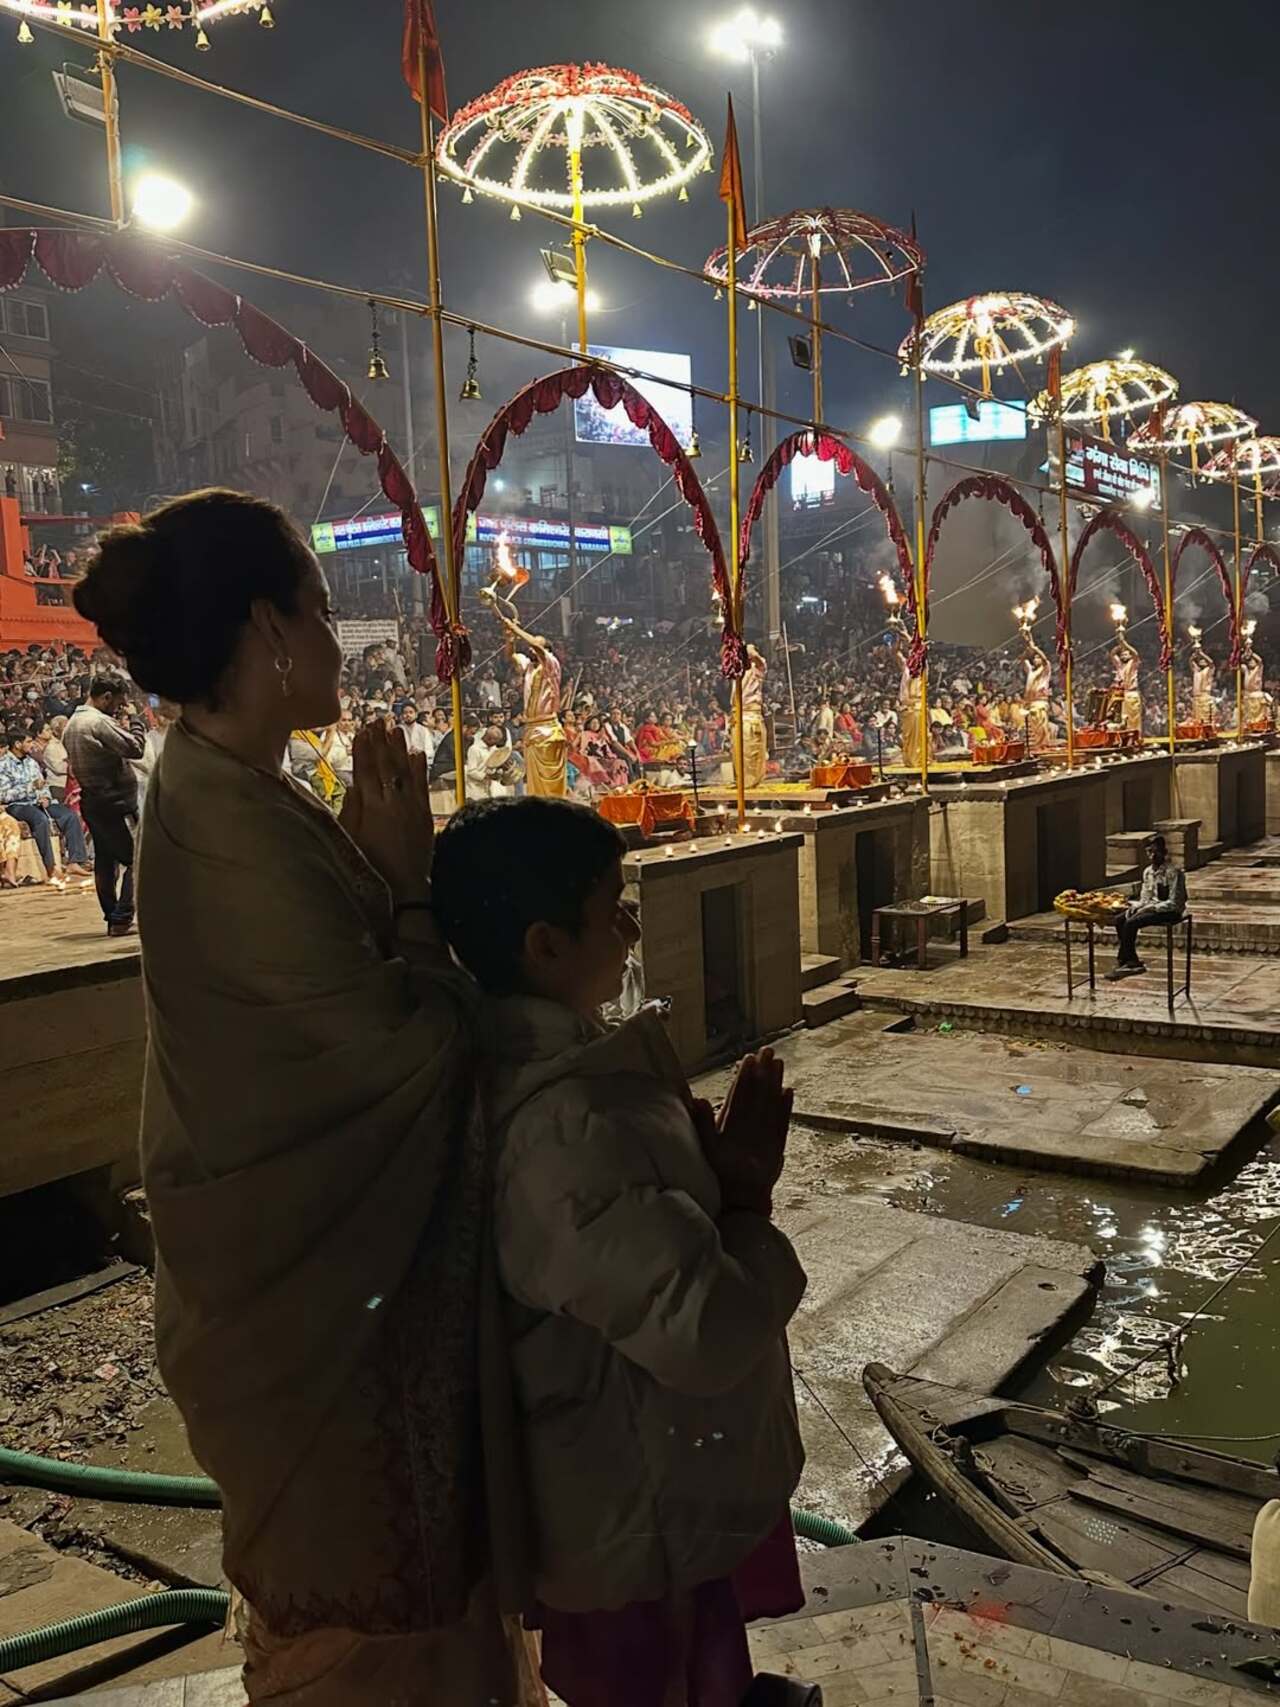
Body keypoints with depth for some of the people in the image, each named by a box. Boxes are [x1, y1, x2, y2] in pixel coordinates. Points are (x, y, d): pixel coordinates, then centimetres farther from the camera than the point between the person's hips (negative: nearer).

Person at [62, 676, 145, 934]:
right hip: (115, 801, -10)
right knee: (135, 858, -7)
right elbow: (135, 748, -20)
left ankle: (112, 917, 17)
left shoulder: (71, 725, 14)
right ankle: (121, 917, -11)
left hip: (91, 800, 10)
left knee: (104, 860, 13)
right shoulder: (100, 722, -16)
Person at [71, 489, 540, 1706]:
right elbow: (405, 1037, -25)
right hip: (323, 1279, -9)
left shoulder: (220, 789, 2)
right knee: (359, 1572, 15)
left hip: (320, 1246, 9)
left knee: (389, 1539, 30)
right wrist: (408, 872, -17)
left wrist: (375, 856, -1)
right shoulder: (234, 828, -29)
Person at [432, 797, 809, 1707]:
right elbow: (708, 1333, -35)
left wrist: (710, 1166, -4)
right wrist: (749, 1194, -20)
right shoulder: (565, 1126, -35)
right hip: (652, 1533, -9)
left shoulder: (511, 1061, -3)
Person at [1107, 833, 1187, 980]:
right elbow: (1145, 897, 14)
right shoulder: (1148, 872, 7)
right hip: (1151, 907, 8)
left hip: (1171, 911, -8)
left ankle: (1123, 962, -11)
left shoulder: (1173, 872, -17)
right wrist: (1136, 906, -8)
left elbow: (1174, 902, -20)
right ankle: (1132, 962, -7)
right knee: (1120, 920, -10)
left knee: (1131, 923, -25)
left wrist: (1150, 908, -23)